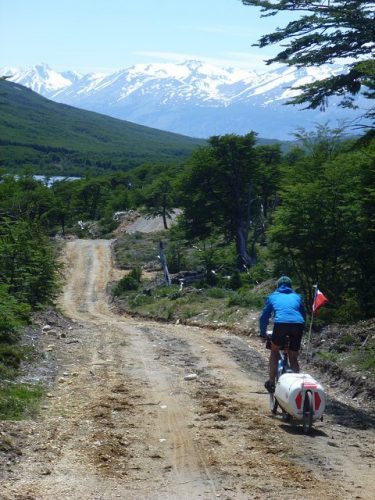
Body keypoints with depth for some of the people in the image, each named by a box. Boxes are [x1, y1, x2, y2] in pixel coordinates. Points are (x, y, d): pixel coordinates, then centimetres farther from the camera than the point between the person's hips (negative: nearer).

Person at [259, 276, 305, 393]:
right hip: (298, 325, 1)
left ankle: (271, 382, 17)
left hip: (281, 323, -1)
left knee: (274, 352, 22)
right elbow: (303, 316, 36)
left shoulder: (273, 297, 27)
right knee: (293, 358, 16)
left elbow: (264, 317, 28)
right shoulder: (297, 297, 31)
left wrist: (263, 334, 39)